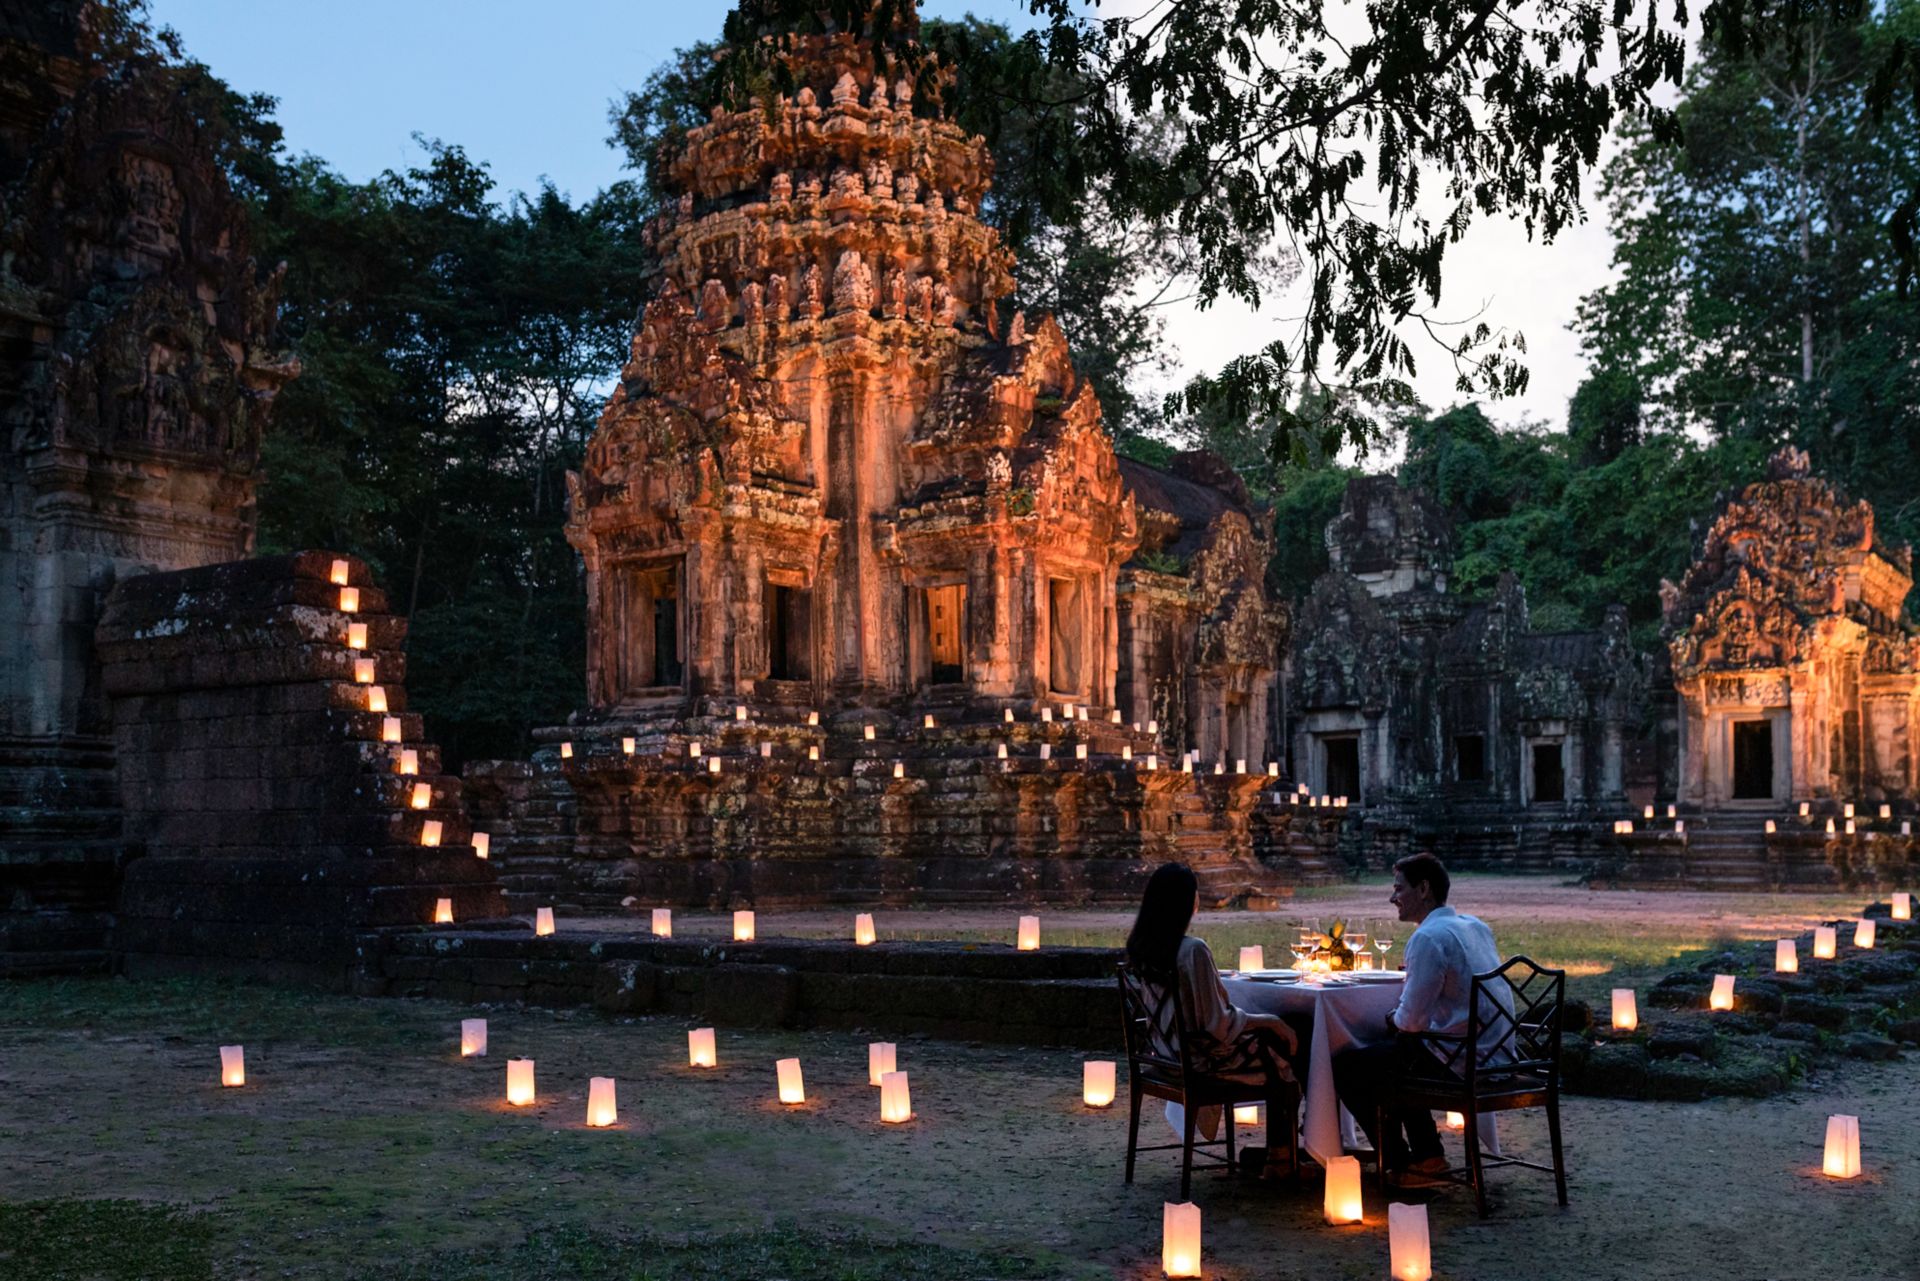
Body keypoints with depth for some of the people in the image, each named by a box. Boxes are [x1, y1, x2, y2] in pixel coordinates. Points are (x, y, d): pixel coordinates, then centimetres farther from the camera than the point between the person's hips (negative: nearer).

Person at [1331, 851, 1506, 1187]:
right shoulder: (1476, 926, 10)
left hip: (1458, 1061, -9)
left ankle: (1398, 1165, 11)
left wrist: (1393, 1018, 4)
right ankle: (1427, 1155, 27)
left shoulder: (1428, 938, -18)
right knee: (1387, 1051, 30)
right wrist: (1398, 1018, 17)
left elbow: (1411, 1020, -18)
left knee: (1345, 1065, 3)